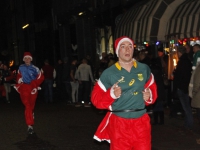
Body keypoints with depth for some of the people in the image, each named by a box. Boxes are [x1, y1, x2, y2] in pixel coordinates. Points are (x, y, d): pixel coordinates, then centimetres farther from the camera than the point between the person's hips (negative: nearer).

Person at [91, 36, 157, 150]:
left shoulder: (144, 69, 5)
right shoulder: (109, 73, -4)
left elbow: (152, 89, 17)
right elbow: (96, 98, -3)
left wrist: (149, 96, -5)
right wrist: (111, 94, -20)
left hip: (141, 121, 3)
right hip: (119, 123, -2)